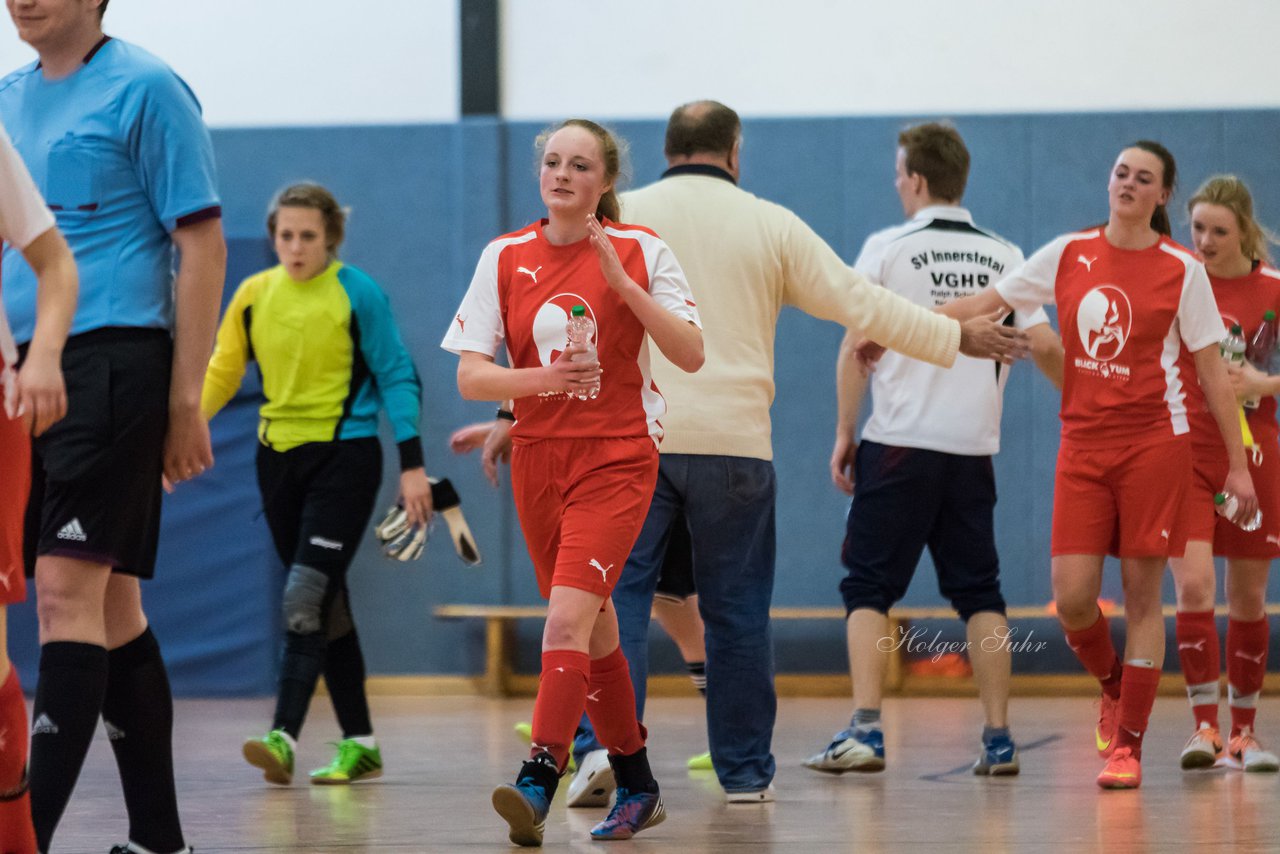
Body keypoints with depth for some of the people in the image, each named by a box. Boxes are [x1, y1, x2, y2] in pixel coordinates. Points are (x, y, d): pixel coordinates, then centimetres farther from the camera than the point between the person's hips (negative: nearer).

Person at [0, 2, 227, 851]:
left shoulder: (145, 89, -4)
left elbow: (202, 246, -7)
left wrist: (186, 400, -12)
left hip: (111, 359, -7)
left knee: (69, 590, -14)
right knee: (111, 604, 10)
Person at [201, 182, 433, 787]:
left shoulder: (358, 293, -6)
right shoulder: (254, 295, 5)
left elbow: (398, 376, -4)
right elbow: (221, 373, 7)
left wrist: (412, 464, -8)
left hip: (344, 456, -5)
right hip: (279, 458, 5)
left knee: (307, 597, -16)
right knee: (324, 606, 9)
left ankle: (283, 738, -22)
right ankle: (359, 743, 16)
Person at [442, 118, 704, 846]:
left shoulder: (640, 251, -3)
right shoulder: (506, 258, 4)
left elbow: (692, 355, -9)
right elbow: (471, 375, -1)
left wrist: (621, 282, -17)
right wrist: (544, 379, -19)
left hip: (617, 458, -4)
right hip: (538, 457, 4)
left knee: (568, 618, -20)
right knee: (592, 631, 12)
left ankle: (537, 784, -26)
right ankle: (638, 790, 25)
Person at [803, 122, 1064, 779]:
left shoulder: (887, 248, -2)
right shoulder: (1004, 256, 7)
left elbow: (855, 347, -4)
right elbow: (1044, 346, 5)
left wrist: (844, 434, 3)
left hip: (898, 443, -3)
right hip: (973, 448, 3)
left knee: (868, 588, 2)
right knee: (979, 593, 9)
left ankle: (865, 731, -9)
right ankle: (998, 741, 5)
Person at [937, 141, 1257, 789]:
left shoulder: (1181, 270, -1)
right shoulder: (1069, 255, 6)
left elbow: (1212, 371, 2)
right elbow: (984, 302, 12)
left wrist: (1238, 464, 1)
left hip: (1155, 443, -2)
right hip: (1083, 446, 2)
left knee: (1142, 594, -2)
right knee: (1072, 597, -6)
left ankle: (1127, 746, 5)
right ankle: (1114, 690, 24)